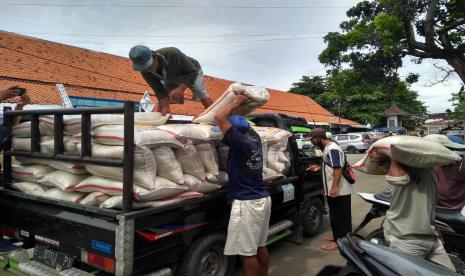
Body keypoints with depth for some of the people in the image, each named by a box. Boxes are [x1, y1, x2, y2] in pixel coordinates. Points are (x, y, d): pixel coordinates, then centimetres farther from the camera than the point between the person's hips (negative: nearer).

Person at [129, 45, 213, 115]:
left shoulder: (172, 54, -44)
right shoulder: (145, 72, -29)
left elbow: (192, 72, -37)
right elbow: (159, 90, -23)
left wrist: (181, 89, -51)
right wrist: (165, 107, -37)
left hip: (192, 72, -4)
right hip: (170, 80, 4)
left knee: (204, 98, -15)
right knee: (161, 103, -5)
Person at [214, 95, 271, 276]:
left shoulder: (240, 142, -16)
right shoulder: (255, 139, 6)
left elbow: (219, 118, -15)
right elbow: (245, 125, 27)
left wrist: (236, 103, -2)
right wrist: (238, 109, 26)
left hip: (247, 203, -9)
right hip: (263, 199, 9)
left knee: (247, 253, 1)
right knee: (260, 246, 19)